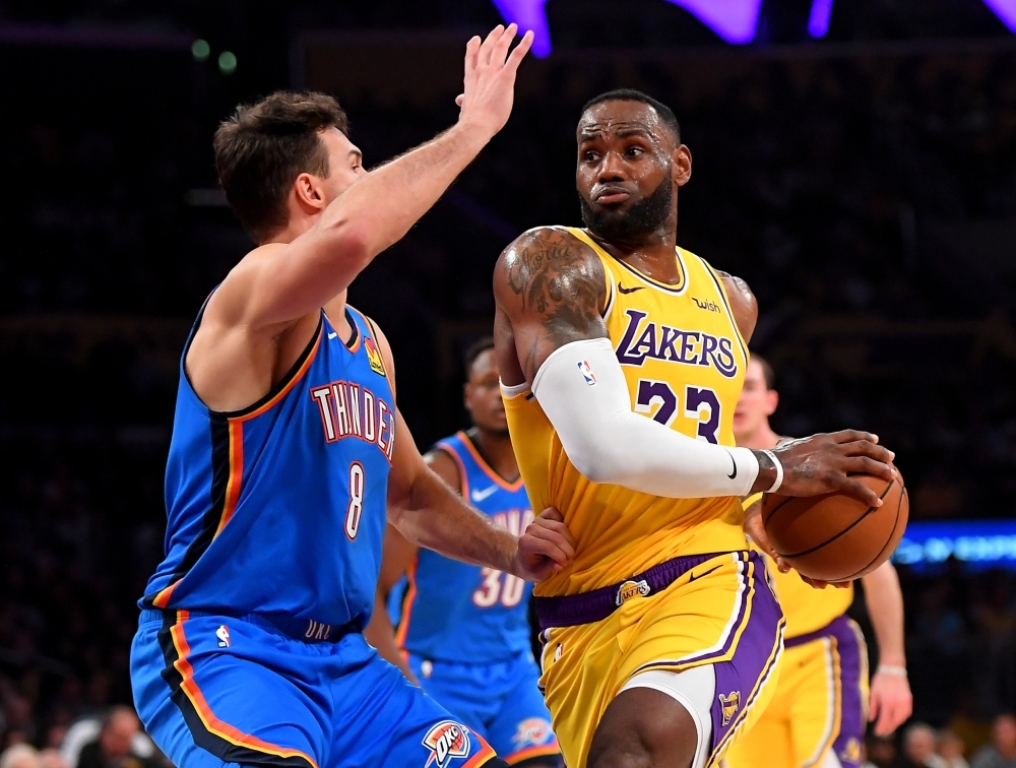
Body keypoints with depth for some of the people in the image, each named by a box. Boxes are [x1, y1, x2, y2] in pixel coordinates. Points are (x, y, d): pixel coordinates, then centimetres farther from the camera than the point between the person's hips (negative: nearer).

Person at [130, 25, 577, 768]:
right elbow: (351, 234, -35)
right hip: (220, 647, -9)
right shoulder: (253, 297, -12)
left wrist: (508, 552, 13)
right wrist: (474, 125, -25)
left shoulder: (368, 342, 16)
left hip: (340, 658, 9)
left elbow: (407, 489, 31)